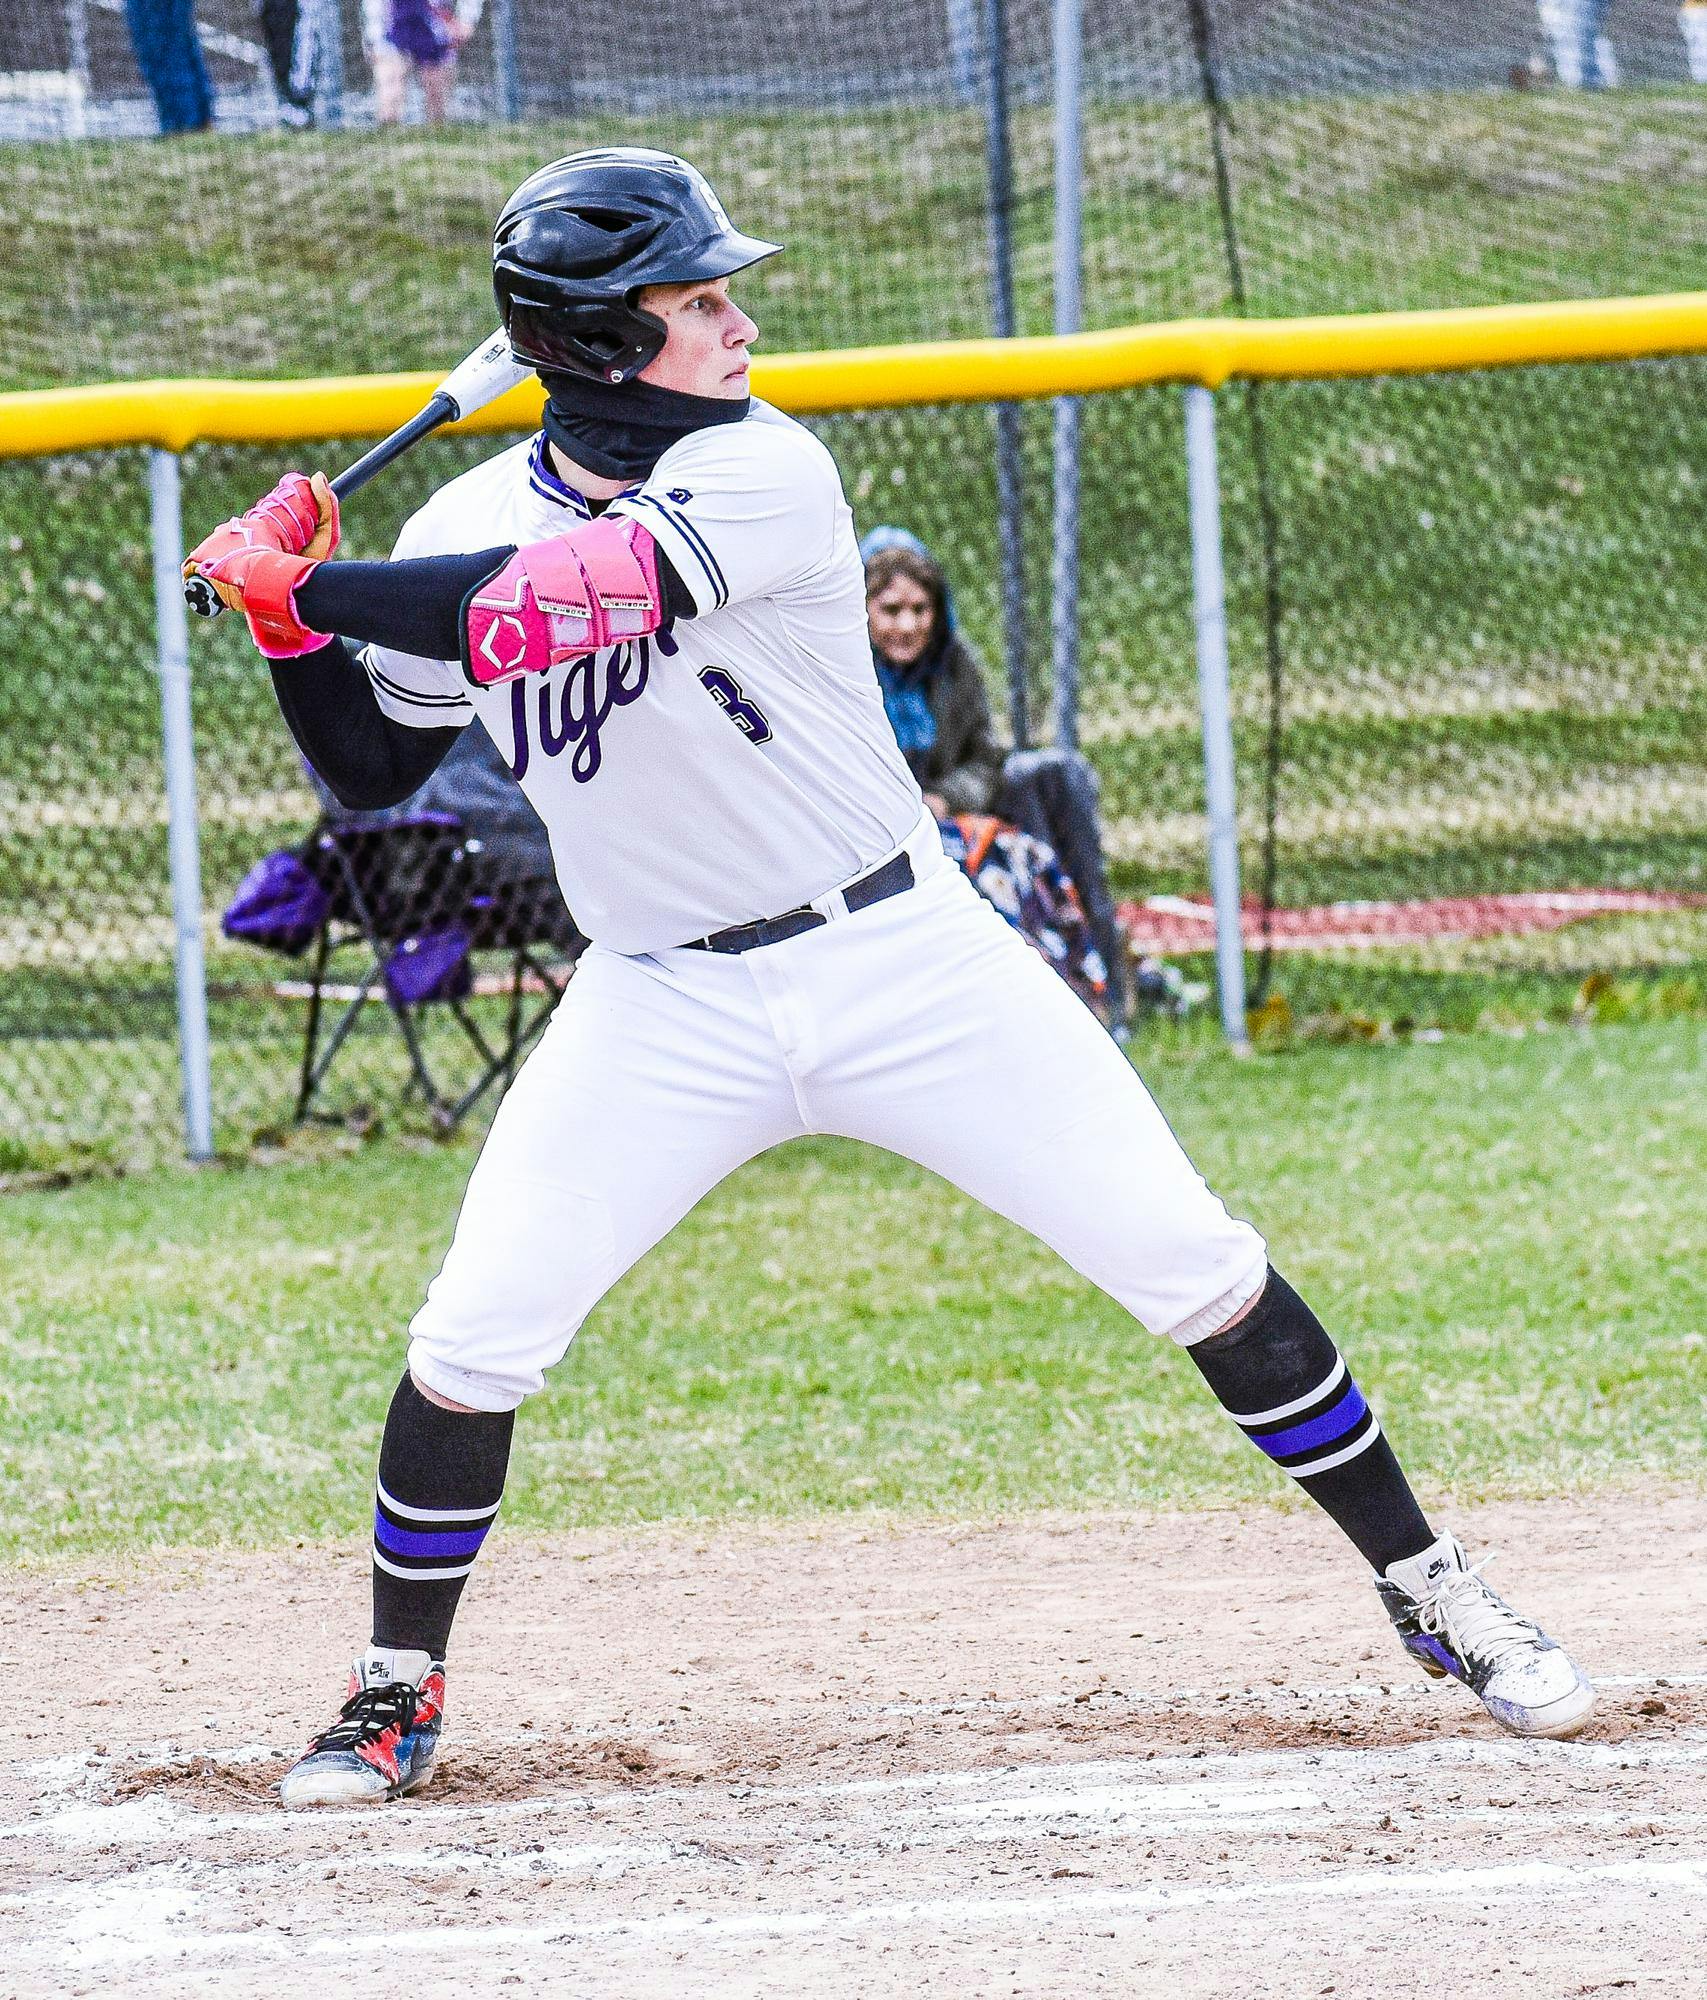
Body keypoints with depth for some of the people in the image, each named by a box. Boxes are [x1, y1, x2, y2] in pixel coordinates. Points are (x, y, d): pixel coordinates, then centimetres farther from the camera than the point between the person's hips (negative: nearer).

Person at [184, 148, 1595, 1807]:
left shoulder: (761, 472, -17)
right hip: (664, 1014, 2)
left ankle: (1427, 1591, 9)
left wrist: (308, 585, -28)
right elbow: (370, 771, 6)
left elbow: (579, 595, -33)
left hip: (902, 960, -2)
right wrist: (292, 617, -11)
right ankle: (398, 1694, 14)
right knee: (469, 1342, -7)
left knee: (1195, 1268, -5)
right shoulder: (469, 526, -2)